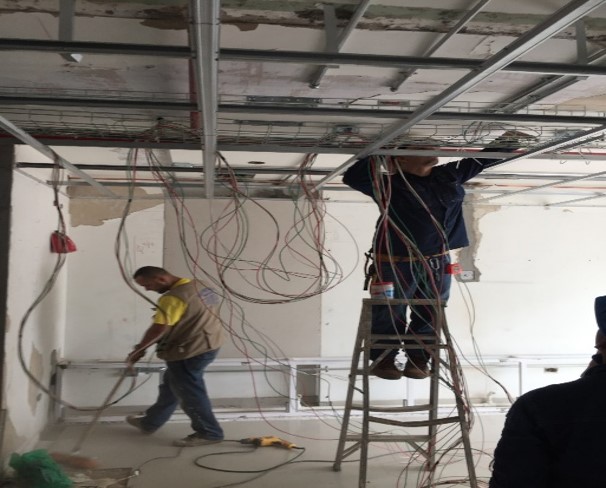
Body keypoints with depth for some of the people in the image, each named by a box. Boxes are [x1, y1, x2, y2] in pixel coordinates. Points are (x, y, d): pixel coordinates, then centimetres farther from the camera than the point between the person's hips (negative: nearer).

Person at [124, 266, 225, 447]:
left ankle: (209, 432, 14)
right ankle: (149, 423, 34)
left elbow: (158, 329, -29)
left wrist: (139, 349, -15)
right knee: (171, 388, 21)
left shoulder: (174, 297, -25)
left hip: (189, 352, -11)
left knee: (190, 394, 4)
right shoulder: (199, 286, 6)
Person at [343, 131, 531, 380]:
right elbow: (352, 178, -17)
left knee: (430, 315, 9)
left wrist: (508, 142, 13)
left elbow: (479, 161, 18)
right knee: (390, 314, 2)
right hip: (397, 264, -5)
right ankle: (383, 359, 18)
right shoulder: (390, 185, -9)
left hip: (437, 263, 5)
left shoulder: (448, 175, 8)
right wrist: (376, 156, -20)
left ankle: (418, 359, 23)